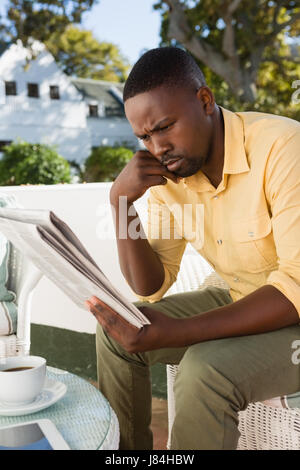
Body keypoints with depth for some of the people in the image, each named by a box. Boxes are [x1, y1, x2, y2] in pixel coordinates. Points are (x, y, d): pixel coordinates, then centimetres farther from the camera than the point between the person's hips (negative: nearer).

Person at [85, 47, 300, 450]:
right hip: (243, 302, 7)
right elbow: (151, 288, -2)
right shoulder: (166, 173, -4)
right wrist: (121, 200, -16)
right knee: (116, 331, -2)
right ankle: (124, 449, 17)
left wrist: (177, 333, -36)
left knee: (205, 370, -30)